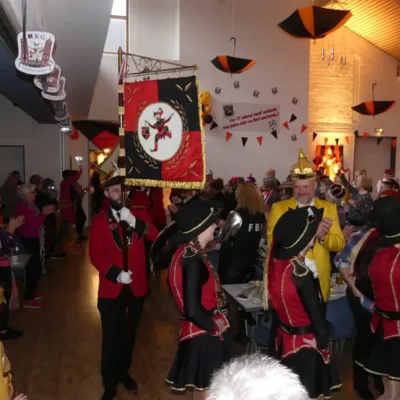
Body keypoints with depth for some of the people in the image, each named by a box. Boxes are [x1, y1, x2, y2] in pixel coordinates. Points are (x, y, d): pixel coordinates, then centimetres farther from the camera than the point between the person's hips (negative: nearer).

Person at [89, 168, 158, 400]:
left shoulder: (137, 215, 5)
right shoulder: (100, 221, -1)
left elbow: (155, 236, -12)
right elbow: (95, 255, -7)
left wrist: (135, 222, -25)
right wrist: (115, 274, -20)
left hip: (137, 287, 2)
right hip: (111, 288, -2)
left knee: (129, 335, 17)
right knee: (111, 338, 3)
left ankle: (124, 372, 39)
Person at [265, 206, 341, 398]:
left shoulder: (276, 259, -8)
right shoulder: (301, 274, -29)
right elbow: (316, 312, -20)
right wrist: (323, 342, -4)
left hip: (284, 338, 7)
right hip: (304, 345, -7)